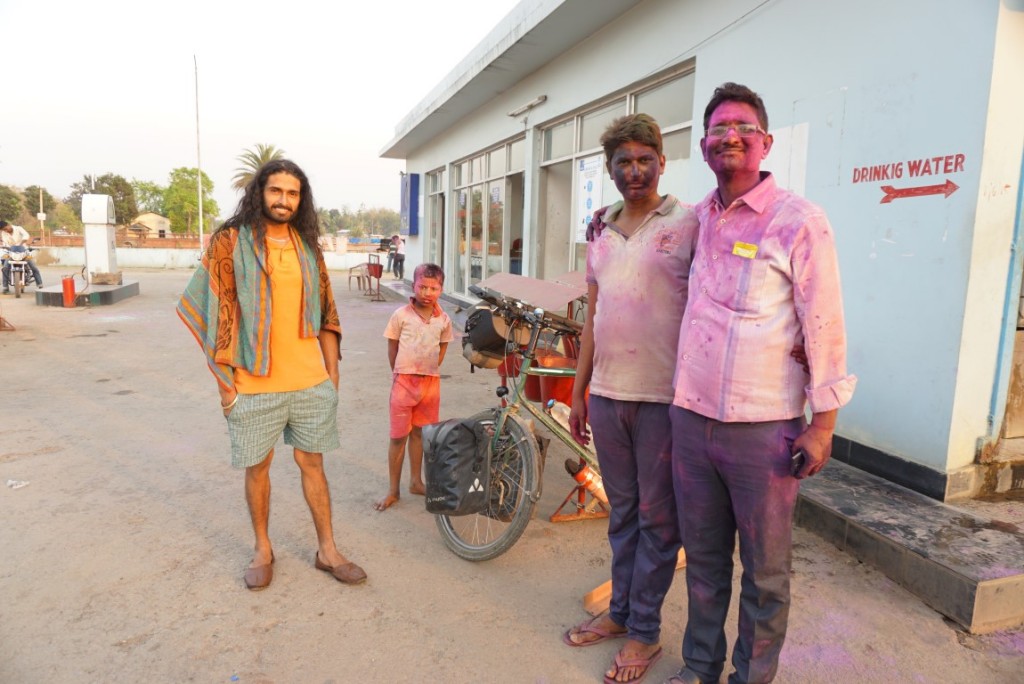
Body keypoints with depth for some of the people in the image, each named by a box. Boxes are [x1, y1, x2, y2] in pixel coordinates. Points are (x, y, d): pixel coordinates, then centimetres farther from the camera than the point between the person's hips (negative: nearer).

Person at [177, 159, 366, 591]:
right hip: (255, 384, -3)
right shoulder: (230, 242, -3)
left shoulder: (308, 246, 9)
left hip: (311, 381, 3)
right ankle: (262, 549, 31)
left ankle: (327, 550, 24)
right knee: (257, 467, 10)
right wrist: (224, 382, -8)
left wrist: (332, 370, 8)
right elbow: (219, 313, -5)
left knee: (312, 462, 11)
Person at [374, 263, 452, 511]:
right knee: (398, 436, 3)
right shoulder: (401, 315, -8)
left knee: (419, 433, 15)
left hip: (431, 382, 3)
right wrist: (400, 373, 4)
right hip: (404, 381, -3)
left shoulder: (444, 320, 0)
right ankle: (393, 489, 14)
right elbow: (392, 348, 0)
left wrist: (430, 369, 7)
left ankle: (416, 481, 31)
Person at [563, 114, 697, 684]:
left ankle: (645, 631, 24)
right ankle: (621, 611, 34)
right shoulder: (602, 233, 12)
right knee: (623, 511, 17)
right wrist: (578, 392, 15)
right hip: (606, 394, 6)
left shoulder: (688, 224, -6)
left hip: (664, 398, -5)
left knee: (657, 519, 8)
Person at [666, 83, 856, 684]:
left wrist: (824, 422, -10)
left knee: (765, 569, 10)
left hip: (764, 429, -5)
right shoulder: (697, 218, 9)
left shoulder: (799, 221, -7)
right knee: (703, 556, 18)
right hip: (691, 418, 5)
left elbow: (825, 326, -8)